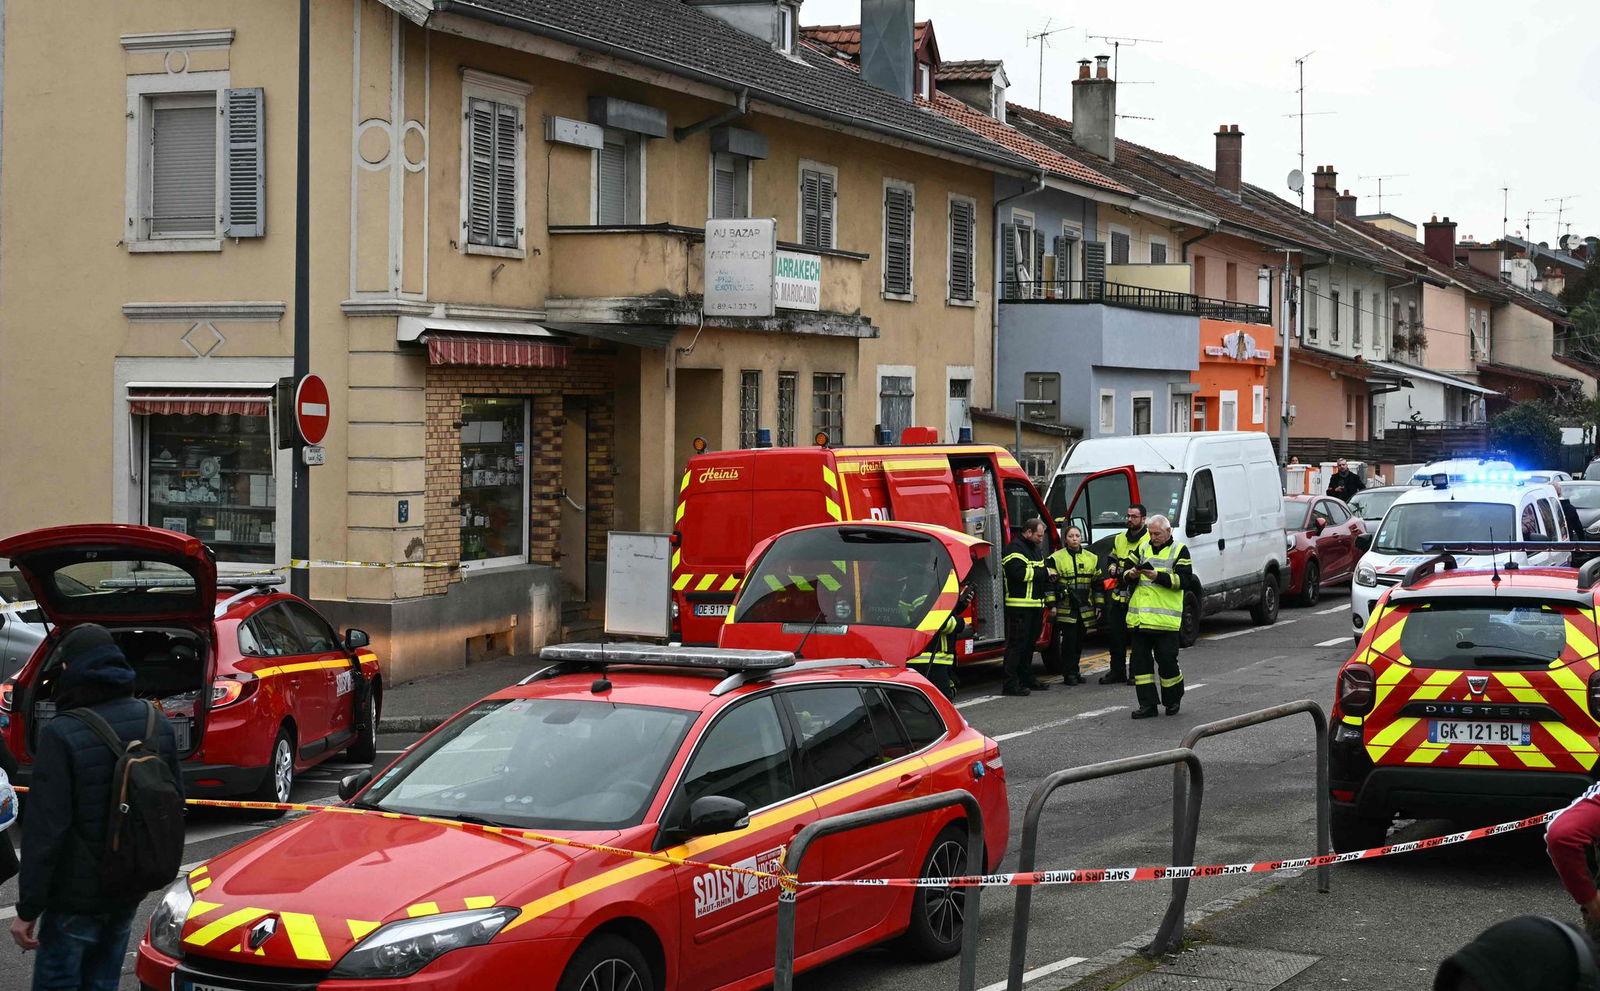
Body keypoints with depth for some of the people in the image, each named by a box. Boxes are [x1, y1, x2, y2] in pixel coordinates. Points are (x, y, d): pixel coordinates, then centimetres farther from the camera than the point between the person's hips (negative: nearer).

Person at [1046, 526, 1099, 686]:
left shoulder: (1092, 558, 12)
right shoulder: (1056, 558, 0)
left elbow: (1097, 583, 15)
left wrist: (1098, 605, 11)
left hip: (1084, 608, 4)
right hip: (1065, 607, -4)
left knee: (1079, 641, 7)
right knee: (1068, 640, -7)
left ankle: (1075, 671, 17)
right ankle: (1068, 674, -2)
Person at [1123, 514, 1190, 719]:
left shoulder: (1179, 551, 3)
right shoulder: (1144, 549, 17)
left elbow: (1182, 579, -9)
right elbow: (1126, 577, 17)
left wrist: (1158, 576, -20)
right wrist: (1130, 575, -7)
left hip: (1165, 617, -5)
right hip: (1139, 616, 5)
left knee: (1167, 660, -3)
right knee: (1140, 659, 2)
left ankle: (1173, 700, 18)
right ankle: (1147, 704, 7)